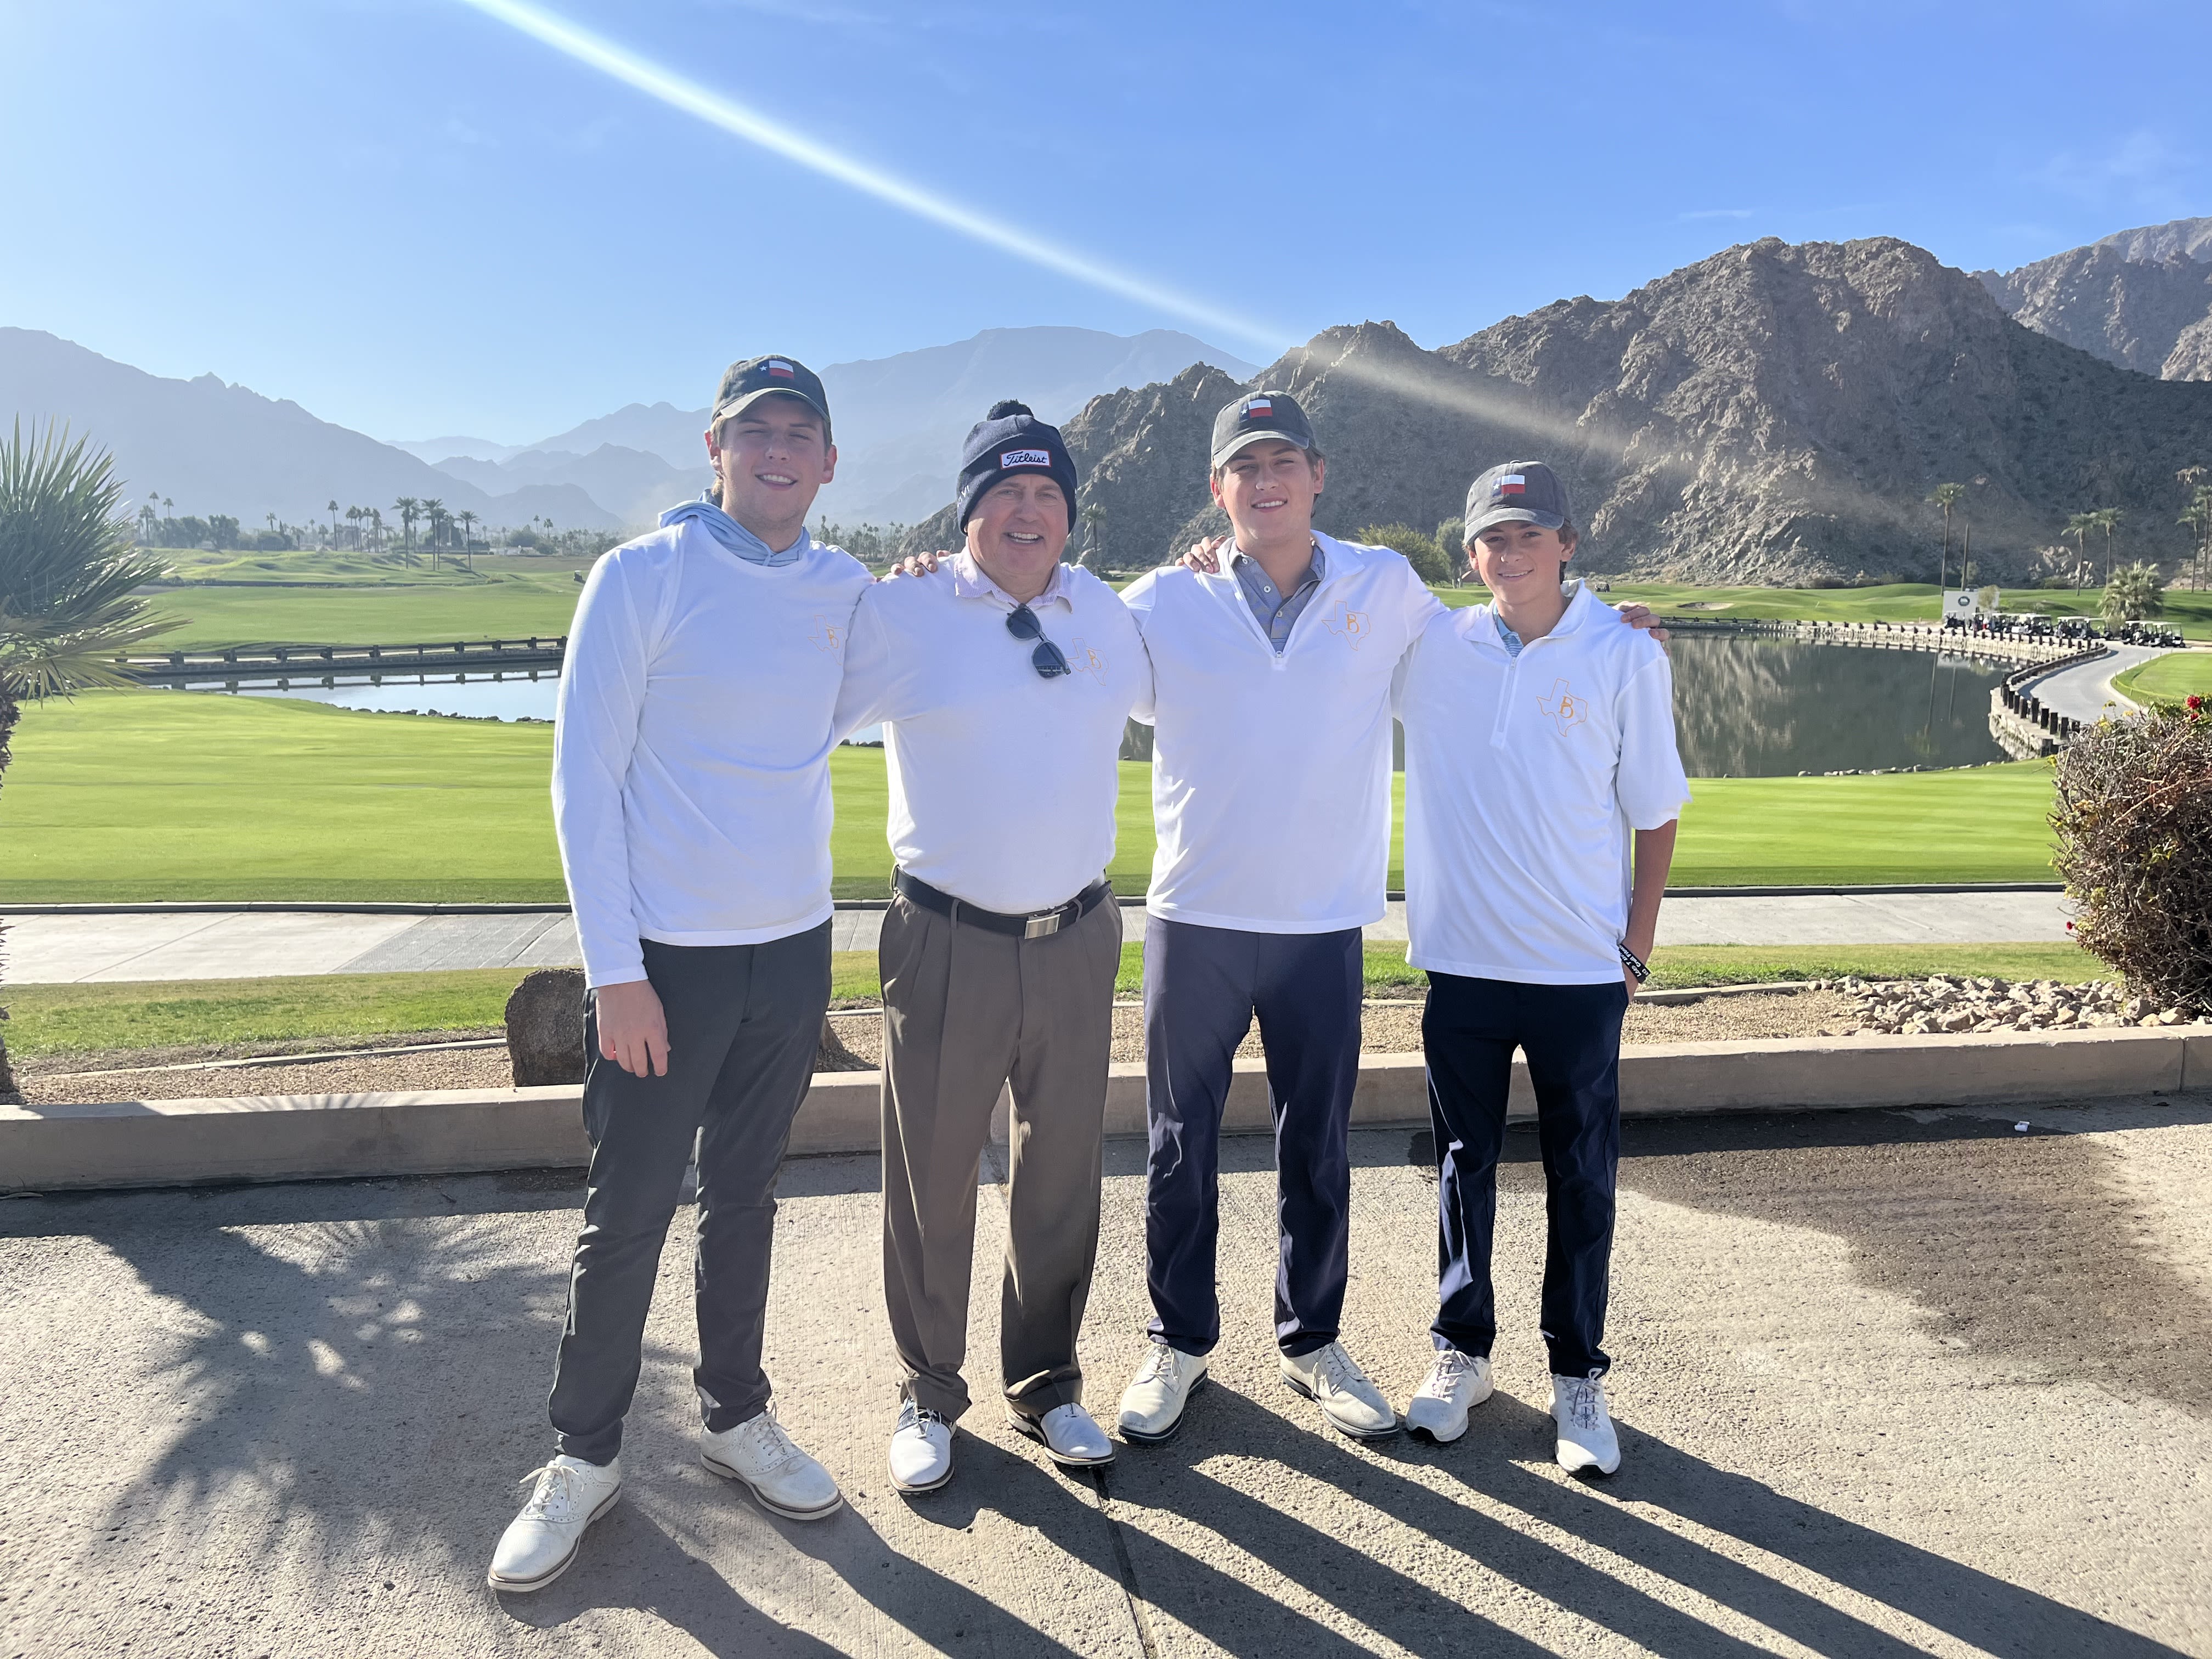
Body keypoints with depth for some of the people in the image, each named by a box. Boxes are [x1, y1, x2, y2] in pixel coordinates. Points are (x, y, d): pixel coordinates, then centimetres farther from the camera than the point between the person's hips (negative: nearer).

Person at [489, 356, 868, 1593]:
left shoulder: (848, 589, 4)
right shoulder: (641, 578, -9)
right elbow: (583, 778, -10)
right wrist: (614, 969, -13)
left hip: (795, 947, 4)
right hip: (664, 957, -4)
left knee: (745, 1200, 18)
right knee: (627, 1217, 6)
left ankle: (737, 1417, 36)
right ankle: (586, 1456, 26)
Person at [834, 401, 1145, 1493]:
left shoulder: (1111, 616, 8)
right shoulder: (900, 615, -4)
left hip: (1076, 941, 3)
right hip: (948, 941, -3)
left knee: (1061, 1176, 15)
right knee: (931, 1178, 9)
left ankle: (1044, 1383, 35)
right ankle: (927, 1397, 31)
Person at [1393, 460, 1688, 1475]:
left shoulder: (1627, 658, -4)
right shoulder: (1427, 647, -1)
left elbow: (1655, 812, 2)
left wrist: (1639, 939, 2)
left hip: (1582, 970, -1)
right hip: (1460, 960, 2)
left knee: (1582, 1178, 9)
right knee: (1463, 1165, 13)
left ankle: (1578, 1374, 25)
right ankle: (1461, 1352, 31)